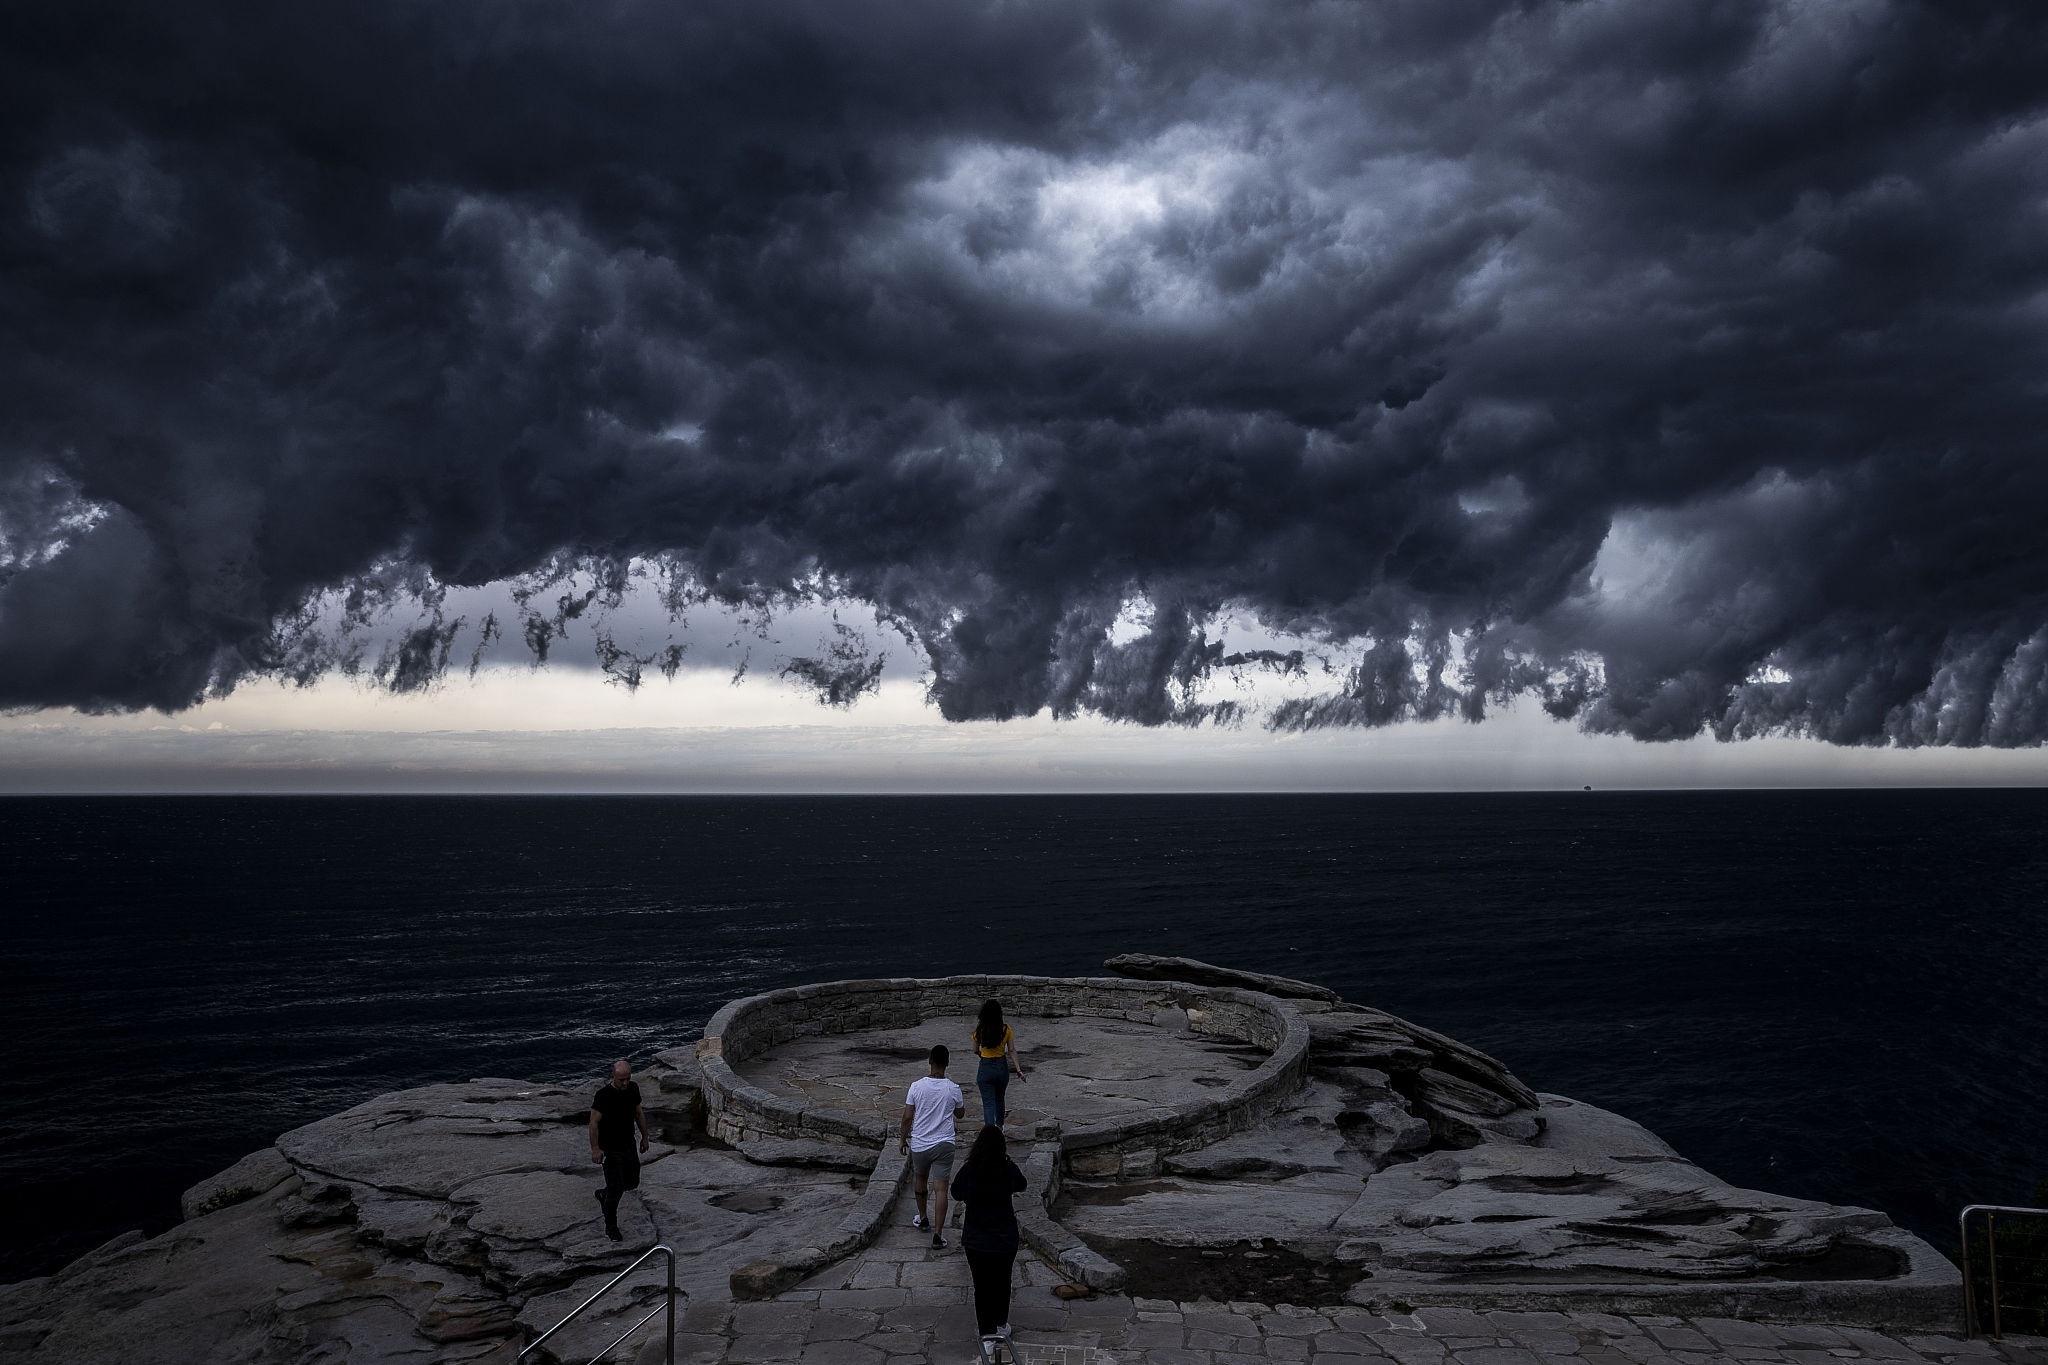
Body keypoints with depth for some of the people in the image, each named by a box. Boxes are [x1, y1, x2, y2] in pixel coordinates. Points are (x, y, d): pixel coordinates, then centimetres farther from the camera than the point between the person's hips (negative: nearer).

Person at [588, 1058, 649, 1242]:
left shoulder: (633, 1088, -1)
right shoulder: (604, 1094, -21)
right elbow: (594, 1122, -18)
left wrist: (645, 1137, 15)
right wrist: (595, 1148, -21)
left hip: (629, 1145, 7)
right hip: (610, 1149, -7)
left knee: (632, 1182, 16)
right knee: (616, 1188, -4)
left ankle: (603, 1194, 42)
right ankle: (611, 1228, 13)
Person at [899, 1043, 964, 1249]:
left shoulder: (917, 1086, -11)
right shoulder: (953, 1089, -10)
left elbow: (907, 1117, -5)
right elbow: (959, 1113, 8)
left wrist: (902, 1138, 9)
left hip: (919, 1144, 1)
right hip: (944, 1145, -1)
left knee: (919, 1179, 26)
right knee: (940, 1189, 0)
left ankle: (922, 1218, 42)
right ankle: (938, 1234, -6)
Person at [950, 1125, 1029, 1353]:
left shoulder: (968, 1171, -16)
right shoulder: (1009, 1169, -12)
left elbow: (956, 1193, 1)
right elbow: (1021, 1185, 9)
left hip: (976, 1240, -1)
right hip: (1005, 1239, 1)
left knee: (981, 1285, 12)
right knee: (1002, 1282, 22)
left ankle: (987, 1335, 14)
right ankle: (1001, 1325, 38)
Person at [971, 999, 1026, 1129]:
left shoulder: (979, 1031, -13)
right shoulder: (1006, 1029, -11)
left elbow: (975, 1050, 0)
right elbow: (1012, 1050, -7)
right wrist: (1018, 1069, -2)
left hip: (985, 1068, -3)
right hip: (1002, 1067, 3)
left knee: (988, 1103, 2)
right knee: (999, 1099, 25)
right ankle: (999, 1126, 44)